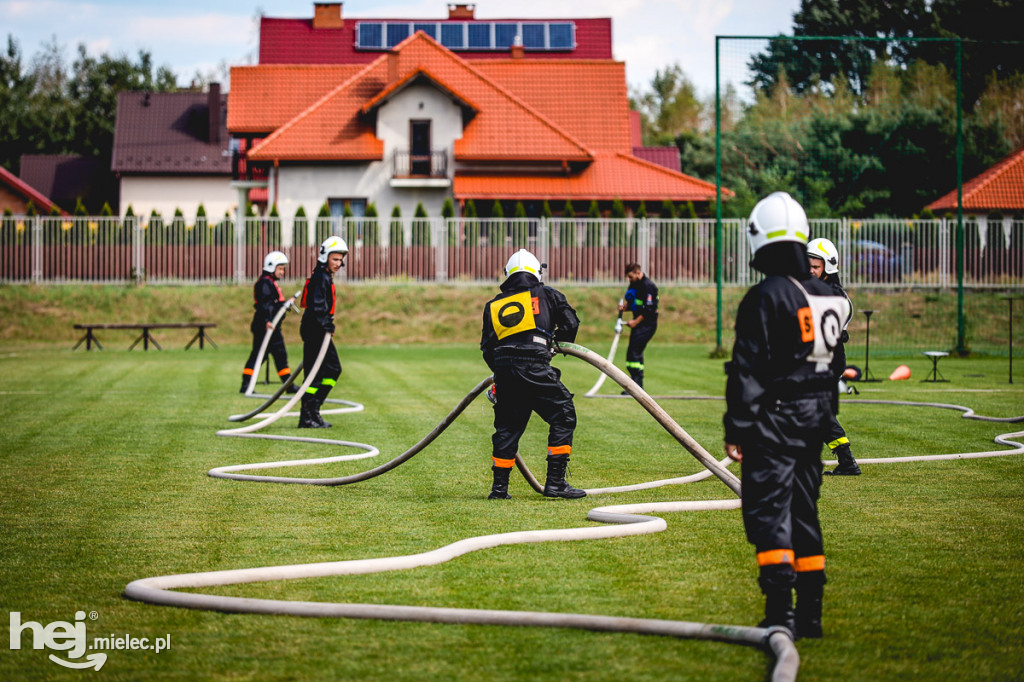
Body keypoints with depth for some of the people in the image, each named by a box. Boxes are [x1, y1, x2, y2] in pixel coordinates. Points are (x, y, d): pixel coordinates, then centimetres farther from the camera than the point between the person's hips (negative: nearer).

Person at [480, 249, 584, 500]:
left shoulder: (493, 305, 21)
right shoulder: (547, 295, 13)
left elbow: (487, 348, 19)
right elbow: (570, 322, 10)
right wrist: (562, 344, 30)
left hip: (503, 370, 5)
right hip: (534, 367, -5)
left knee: (507, 426, 15)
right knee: (563, 414, 3)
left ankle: (499, 487, 16)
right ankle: (555, 482, -4)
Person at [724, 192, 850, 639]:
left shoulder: (765, 297, -14)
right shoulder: (826, 296, 8)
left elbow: (748, 370, -14)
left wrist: (737, 429, -11)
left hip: (775, 417, -7)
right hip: (815, 416, 7)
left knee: (768, 511, -5)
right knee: (803, 510, 14)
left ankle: (780, 614, -13)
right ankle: (809, 613, 17)